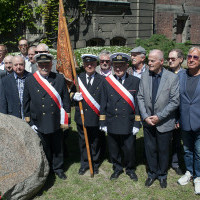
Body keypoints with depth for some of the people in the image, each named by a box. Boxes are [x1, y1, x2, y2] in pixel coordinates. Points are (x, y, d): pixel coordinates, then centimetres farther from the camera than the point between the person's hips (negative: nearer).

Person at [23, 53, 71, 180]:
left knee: (58, 147, 14)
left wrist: (66, 119, -1)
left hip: (57, 121, 1)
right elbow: (26, 103, 2)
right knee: (44, 148, 14)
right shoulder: (30, 81, -4)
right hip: (39, 123, 0)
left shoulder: (60, 79, -2)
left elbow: (66, 100, 1)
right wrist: (29, 121, 1)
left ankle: (58, 168, 34)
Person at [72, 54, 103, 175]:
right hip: (81, 116, 2)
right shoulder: (77, 78, 4)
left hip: (95, 118, -2)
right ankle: (84, 164, 31)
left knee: (95, 142, 11)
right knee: (83, 142, 14)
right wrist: (74, 97, -14)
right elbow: (71, 94, 11)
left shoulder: (101, 80, -3)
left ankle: (95, 164, 30)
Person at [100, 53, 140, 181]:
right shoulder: (107, 81, 2)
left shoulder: (135, 81, -2)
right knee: (114, 149, 13)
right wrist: (103, 123, 4)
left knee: (129, 149, 7)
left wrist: (137, 124, -5)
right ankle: (117, 168, 36)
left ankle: (130, 169, 32)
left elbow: (138, 104, -2)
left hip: (129, 124, -1)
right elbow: (103, 103, 6)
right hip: (112, 124, 2)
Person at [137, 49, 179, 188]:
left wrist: (159, 117, -16)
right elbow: (140, 97, 2)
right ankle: (152, 173, 36)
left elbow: (175, 101, -12)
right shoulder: (145, 76, -1)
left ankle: (162, 174, 35)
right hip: (148, 121, 3)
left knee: (163, 151, 13)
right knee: (150, 149, 14)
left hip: (164, 123, -2)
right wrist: (145, 116, -8)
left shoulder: (172, 78, -12)